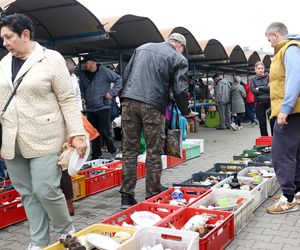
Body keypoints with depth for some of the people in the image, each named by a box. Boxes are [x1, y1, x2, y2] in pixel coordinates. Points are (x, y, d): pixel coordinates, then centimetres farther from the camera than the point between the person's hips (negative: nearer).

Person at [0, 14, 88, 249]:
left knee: (46, 190, -7)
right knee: (28, 194, 9)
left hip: (43, 139, -5)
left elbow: (67, 99, -7)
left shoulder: (51, 58, -5)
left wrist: (77, 134, -13)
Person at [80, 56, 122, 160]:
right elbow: (82, 88, 26)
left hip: (103, 107, -6)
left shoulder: (104, 71, -5)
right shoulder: (84, 75, 12)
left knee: (104, 132, -5)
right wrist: (82, 97, 8)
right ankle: (96, 155, 20)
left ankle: (113, 152, 13)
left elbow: (118, 79, -4)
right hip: (90, 109, 6)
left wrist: (111, 92, -9)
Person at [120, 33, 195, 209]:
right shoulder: (179, 59, 6)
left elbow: (126, 75, 19)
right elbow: (180, 90, -3)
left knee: (129, 150, 9)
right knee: (154, 153, 6)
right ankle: (153, 197, 12)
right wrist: (187, 112, 11)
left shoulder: (142, 48, 21)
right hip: (153, 106, -4)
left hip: (129, 102, 5)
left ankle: (127, 197, 12)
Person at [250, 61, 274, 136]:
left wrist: (260, 88, -10)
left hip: (269, 101, -2)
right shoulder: (253, 79, 8)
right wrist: (266, 88, -9)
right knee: (262, 123, 7)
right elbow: (253, 90, -7)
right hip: (259, 103, 2)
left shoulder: (268, 76, 4)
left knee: (273, 121, -5)